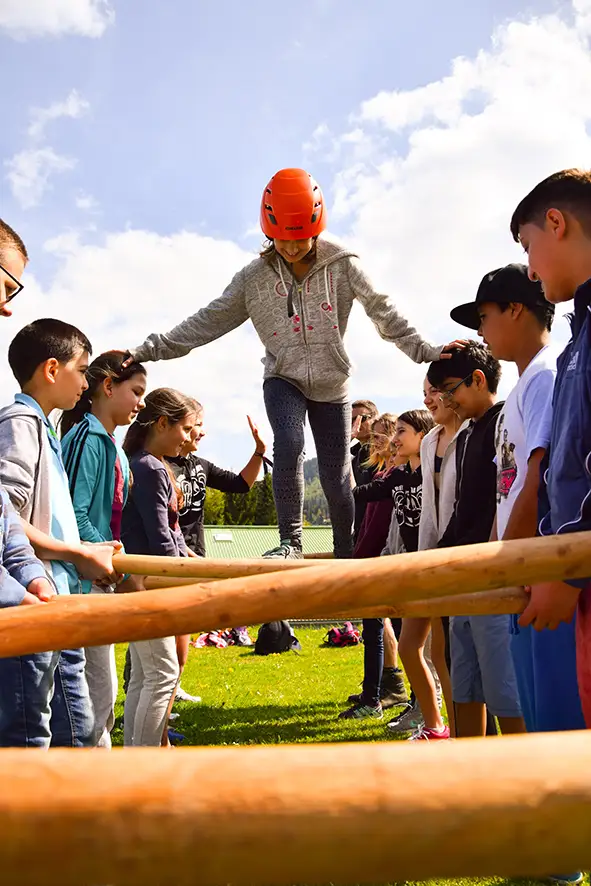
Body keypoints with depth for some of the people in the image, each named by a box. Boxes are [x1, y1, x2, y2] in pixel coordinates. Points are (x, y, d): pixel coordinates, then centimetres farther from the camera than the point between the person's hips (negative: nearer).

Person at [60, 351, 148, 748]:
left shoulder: (114, 448, 17)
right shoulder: (86, 437, -12)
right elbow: (75, 516, -19)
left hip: (102, 581, 10)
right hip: (84, 580, -10)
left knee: (102, 691, 15)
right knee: (101, 691, -6)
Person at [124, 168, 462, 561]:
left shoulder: (342, 265, -7)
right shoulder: (254, 277, -4)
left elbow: (382, 311, -5)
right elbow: (209, 320, -4)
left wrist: (424, 350, -13)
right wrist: (151, 349, -9)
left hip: (332, 384, 0)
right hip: (284, 378, 0)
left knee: (336, 476, 4)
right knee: (289, 443, -29)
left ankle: (347, 558, 21)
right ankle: (290, 540, -21)